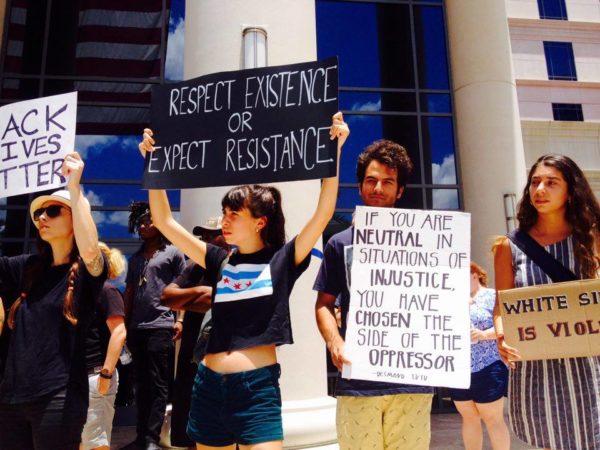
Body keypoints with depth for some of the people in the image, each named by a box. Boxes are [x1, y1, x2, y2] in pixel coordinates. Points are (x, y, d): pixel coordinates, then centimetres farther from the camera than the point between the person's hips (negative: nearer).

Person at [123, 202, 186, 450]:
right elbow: (129, 293, 18)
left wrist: (180, 321, -10)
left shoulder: (172, 253, 3)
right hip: (137, 328, 6)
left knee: (158, 385, -3)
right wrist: (125, 325, 12)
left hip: (161, 327, -6)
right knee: (141, 385, 11)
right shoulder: (135, 259, 19)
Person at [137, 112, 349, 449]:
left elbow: (324, 212, -13)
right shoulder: (219, 262, 6)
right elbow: (165, 222, 7)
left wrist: (334, 149, -18)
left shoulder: (282, 261, -4)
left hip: (258, 386, -4)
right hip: (210, 384, 5)